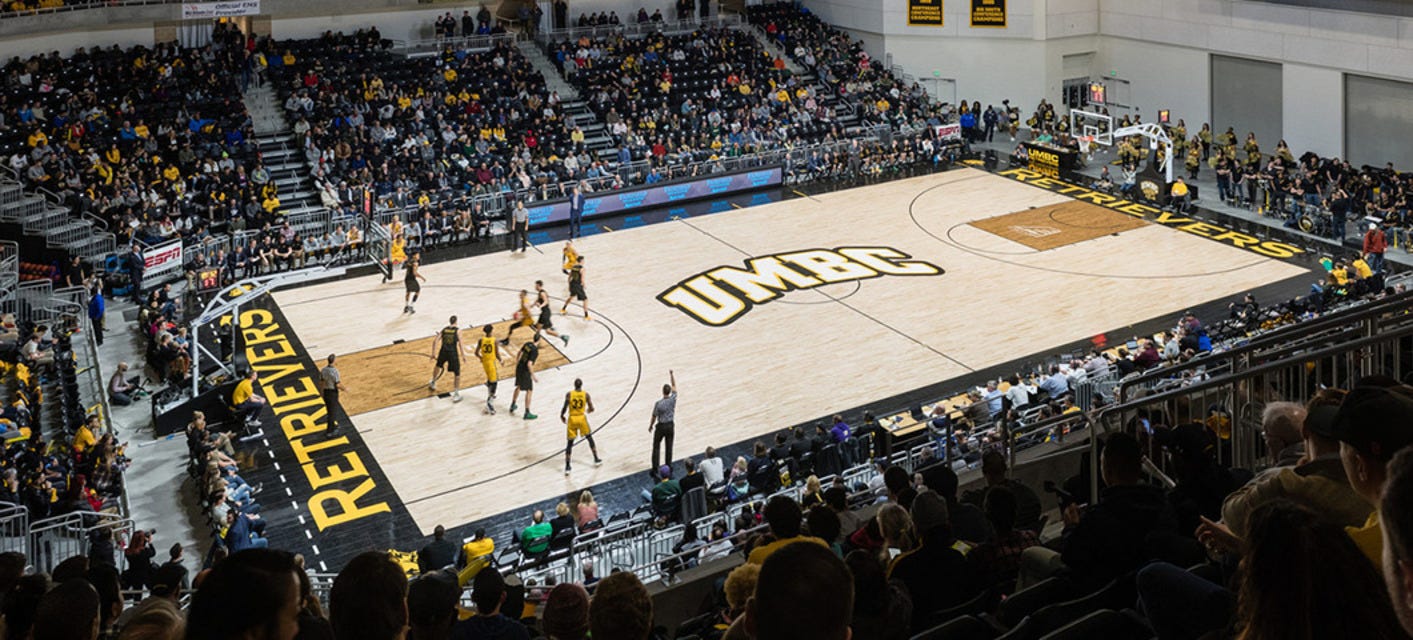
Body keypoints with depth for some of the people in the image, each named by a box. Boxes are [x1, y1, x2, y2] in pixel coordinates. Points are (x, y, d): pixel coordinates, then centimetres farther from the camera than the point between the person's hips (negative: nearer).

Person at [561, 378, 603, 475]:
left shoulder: (569, 394, -8)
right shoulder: (586, 394, -4)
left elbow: (564, 408, -13)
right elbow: (591, 409, -4)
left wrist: (562, 416, 7)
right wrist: (588, 410, 20)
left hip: (572, 419, -1)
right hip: (582, 418, 1)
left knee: (569, 443, 6)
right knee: (589, 438, 22)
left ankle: (567, 467, 1)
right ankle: (596, 460, 26)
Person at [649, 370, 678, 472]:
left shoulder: (658, 404, -23)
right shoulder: (673, 399, -15)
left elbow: (654, 417, -11)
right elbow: (674, 386, -1)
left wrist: (650, 426, 5)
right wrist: (671, 374, 2)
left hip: (660, 427, -3)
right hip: (670, 426, 3)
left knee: (656, 447, 11)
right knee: (669, 447, 14)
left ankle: (655, 468, 12)